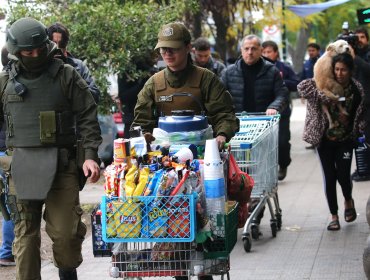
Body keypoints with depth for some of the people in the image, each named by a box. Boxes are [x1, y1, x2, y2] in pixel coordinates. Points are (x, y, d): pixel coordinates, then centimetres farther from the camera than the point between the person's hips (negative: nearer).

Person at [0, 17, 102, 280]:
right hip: (21, 166, 2)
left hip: (61, 164, -2)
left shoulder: (66, 76, 3)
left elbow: (87, 118, 1)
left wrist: (90, 155, -8)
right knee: (25, 233, 2)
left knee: (65, 232, -5)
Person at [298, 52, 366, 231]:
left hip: (345, 140, 1)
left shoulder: (357, 89, -3)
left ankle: (348, 201, 27)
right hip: (325, 139, -1)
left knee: (343, 174, -7)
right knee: (329, 177, 1)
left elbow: (360, 114, 10)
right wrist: (323, 96, -26)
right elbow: (302, 86, -20)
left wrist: (359, 129, -2)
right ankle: (334, 216, 13)